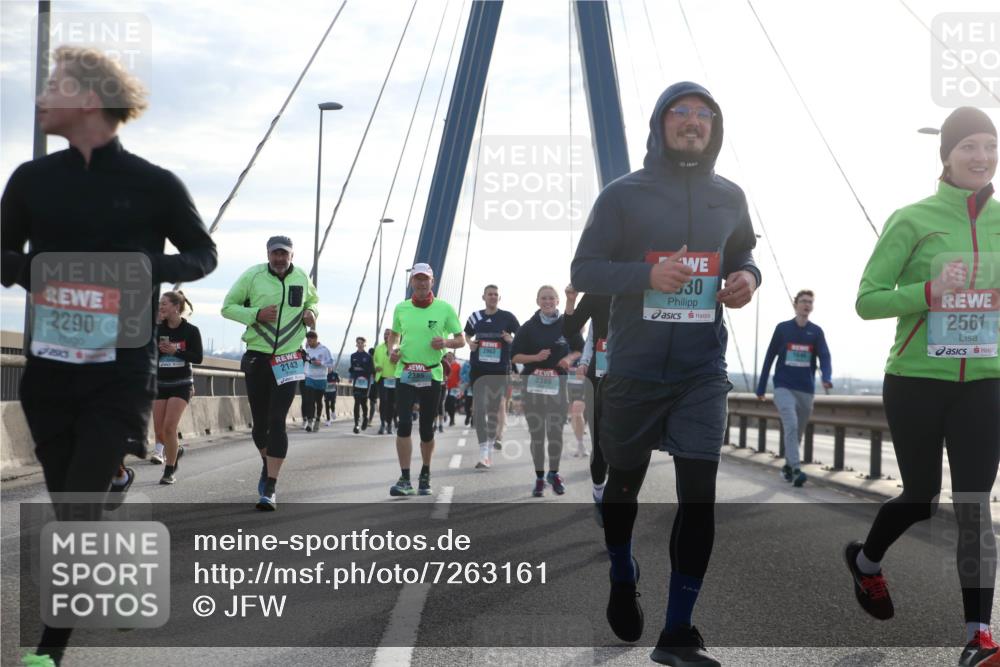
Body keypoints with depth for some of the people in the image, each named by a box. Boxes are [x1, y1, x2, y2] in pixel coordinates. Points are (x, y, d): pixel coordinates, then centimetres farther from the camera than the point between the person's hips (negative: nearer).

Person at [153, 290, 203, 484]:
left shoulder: (191, 331, -6)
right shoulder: (157, 329, 1)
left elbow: (198, 358, -6)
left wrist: (176, 351, -19)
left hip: (181, 385, -4)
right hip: (161, 384, 4)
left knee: (169, 427, -16)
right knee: (159, 433, 3)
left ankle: (169, 471, -1)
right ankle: (176, 451, 36)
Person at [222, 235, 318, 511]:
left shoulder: (302, 278, 4)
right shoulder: (252, 276, -3)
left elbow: (313, 299, 24)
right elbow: (228, 306, 1)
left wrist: (311, 312, 1)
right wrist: (256, 314, -15)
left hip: (289, 360, 0)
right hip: (257, 357, 1)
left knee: (277, 422, -11)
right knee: (259, 422, 9)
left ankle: (269, 490, -10)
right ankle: (267, 465, 41)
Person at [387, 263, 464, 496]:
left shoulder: (444, 308, -1)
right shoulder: (401, 308, 6)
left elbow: (461, 340, 3)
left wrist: (446, 342, -18)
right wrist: (392, 349, 1)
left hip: (431, 376, -1)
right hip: (405, 374, 1)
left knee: (427, 428, 7)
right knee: (404, 424, -12)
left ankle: (425, 475, 26)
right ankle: (404, 479, -9)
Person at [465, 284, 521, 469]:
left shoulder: (507, 317, 1)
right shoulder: (475, 317, 7)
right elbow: (467, 336, 22)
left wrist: (512, 339, -15)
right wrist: (470, 343, 1)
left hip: (500, 370, 0)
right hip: (478, 368, 1)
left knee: (494, 410, 11)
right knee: (479, 408, -11)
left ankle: (490, 448, 27)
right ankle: (483, 453, -13)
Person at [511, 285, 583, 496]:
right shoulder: (529, 327, 5)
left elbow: (580, 350, 13)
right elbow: (515, 356, 5)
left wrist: (569, 358, -8)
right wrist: (536, 357, -12)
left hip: (558, 383, -1)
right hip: (533, 383, 1)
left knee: (555, 431, -3)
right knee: (536, 433, 4)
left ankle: (554, 473, 17)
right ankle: (539, 477, 13)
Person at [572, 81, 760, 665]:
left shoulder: (730, 197, 4)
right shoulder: (623, 195, -5)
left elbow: (743, 251, 20)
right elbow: (584, 271, -5)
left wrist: (749, 276, -4)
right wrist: (648, 274, -22)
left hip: (703, 372, 1)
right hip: (633, 369, -1)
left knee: (699, 494, -8)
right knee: (625, 484, 15)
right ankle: (624, 578, 44)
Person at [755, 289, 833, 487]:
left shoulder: (816, 332, 6)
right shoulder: (782, 328, 3)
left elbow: (824, 357, -5)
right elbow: (769, 358, 6)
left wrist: (827, 378, -26)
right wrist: (761, 387, 5)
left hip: (806, 389, 3)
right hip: (783, 387, -3)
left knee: (798, 431, 11)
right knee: (791, 426, -21)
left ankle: (788, 466, 29)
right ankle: (795, 469, -26)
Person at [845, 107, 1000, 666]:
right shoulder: (913, 220, -8)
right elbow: (867, 300, -9)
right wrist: (931, 291, -23)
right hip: (916, 382, -2)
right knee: (922, 500, 12)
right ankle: (866, 561, 43)